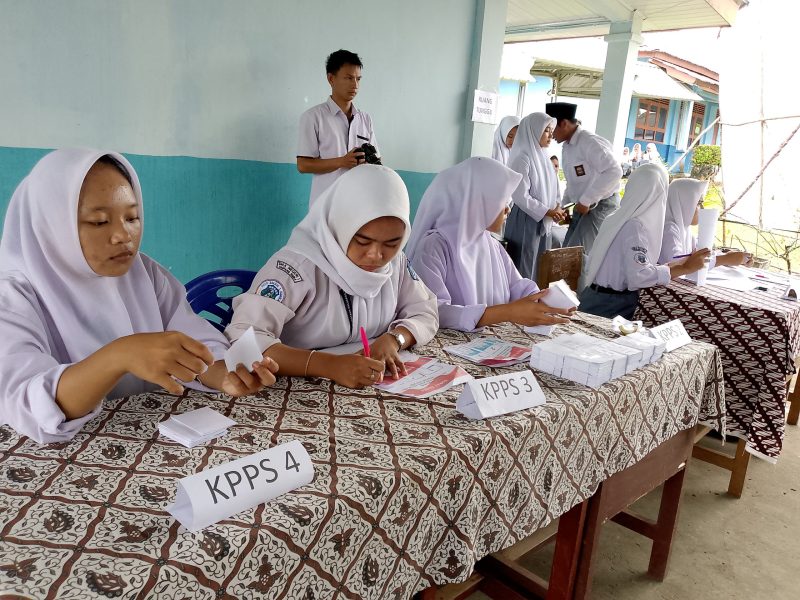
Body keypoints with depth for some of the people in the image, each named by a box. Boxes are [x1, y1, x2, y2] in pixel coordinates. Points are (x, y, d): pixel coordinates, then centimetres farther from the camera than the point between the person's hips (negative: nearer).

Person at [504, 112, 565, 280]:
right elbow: (521, 197, -19)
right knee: (524, 272, 0)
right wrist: (547, 212, -16)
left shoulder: (543, 156, 10)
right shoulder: (523, 158, -14)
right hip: (526, 221, -8)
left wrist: (557, 208, 0)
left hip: (544, 222, 8)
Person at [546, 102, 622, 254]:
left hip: (601, 206, -9)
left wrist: (586, 201, -24)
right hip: (582, 206, 9)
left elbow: (614, 172, -28)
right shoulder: (567, 146, 12)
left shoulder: (590, 142, -18)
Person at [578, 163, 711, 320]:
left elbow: (630, 266, 9)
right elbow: (639, 276, -30)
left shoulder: (620, 219, 7)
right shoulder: (635, 226, -19)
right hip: (612, 308, -9)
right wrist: (684, 268, -21)